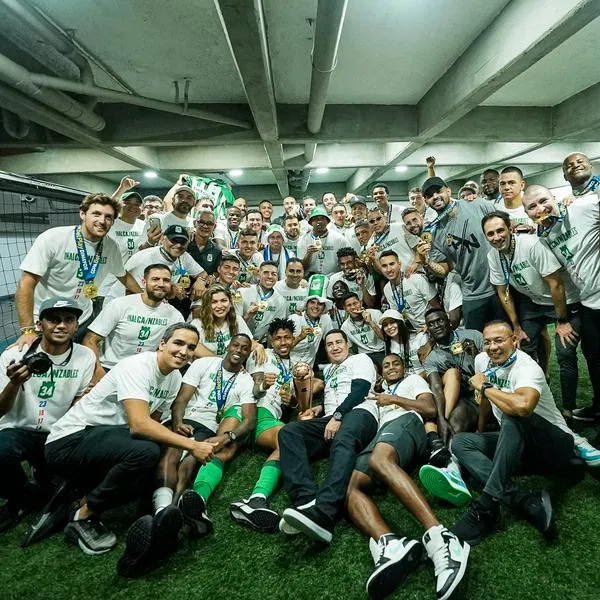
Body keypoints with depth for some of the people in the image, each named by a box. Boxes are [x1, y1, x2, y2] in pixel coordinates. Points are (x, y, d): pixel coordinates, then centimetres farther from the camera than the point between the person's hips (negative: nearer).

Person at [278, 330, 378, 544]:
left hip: (358, 413, -6)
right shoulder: (328, 369, 35)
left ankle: (322, 514, -62)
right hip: (331, 420, 6)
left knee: (343, 443, -41)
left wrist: (337, 416, -13)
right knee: (288, 432, -23)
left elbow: (359, 392, -1)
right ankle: (306, 501, -45)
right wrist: (321, 408, 13)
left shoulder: (360, 359, 15)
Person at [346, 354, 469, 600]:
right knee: (350, 487, -29)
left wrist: (394, 399, 10)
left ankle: (438, 537, -57)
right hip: (380, 435, 5)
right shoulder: (379, 395, 43)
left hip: (405, 422, -4)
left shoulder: (413, 380, 29)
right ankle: (388, 543, -55)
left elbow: (430, 409, 11)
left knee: (380, 461, -42)